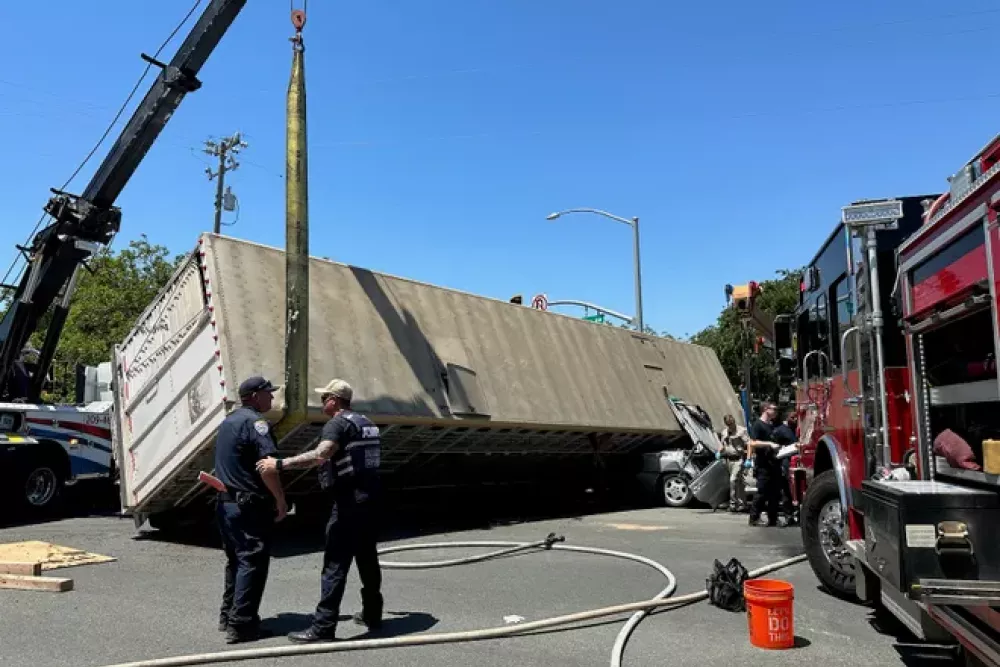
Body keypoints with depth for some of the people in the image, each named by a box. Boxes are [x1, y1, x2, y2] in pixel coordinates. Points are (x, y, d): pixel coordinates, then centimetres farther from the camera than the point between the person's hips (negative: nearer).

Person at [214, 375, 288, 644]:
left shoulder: (228, 421, 16)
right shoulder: (255, 421, -15)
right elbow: (267, 466, -24)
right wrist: (281, 501, -17)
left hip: (226, 502, 10)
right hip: (250, 506, -10)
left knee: (235, 560, 19)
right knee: (252, 562, -3)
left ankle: (228, 615, 28)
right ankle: (241, 624, -1)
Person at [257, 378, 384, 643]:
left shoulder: (338, 424, -13)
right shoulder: (366, 423, 15)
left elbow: (319, 455, -29)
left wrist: (279, 464, -28)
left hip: (348, 501, -9)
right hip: (369, 498, 9)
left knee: (336, 564, -6)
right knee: (367, 557, 17)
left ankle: (323, 627, -3)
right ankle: (372, 614, 28)